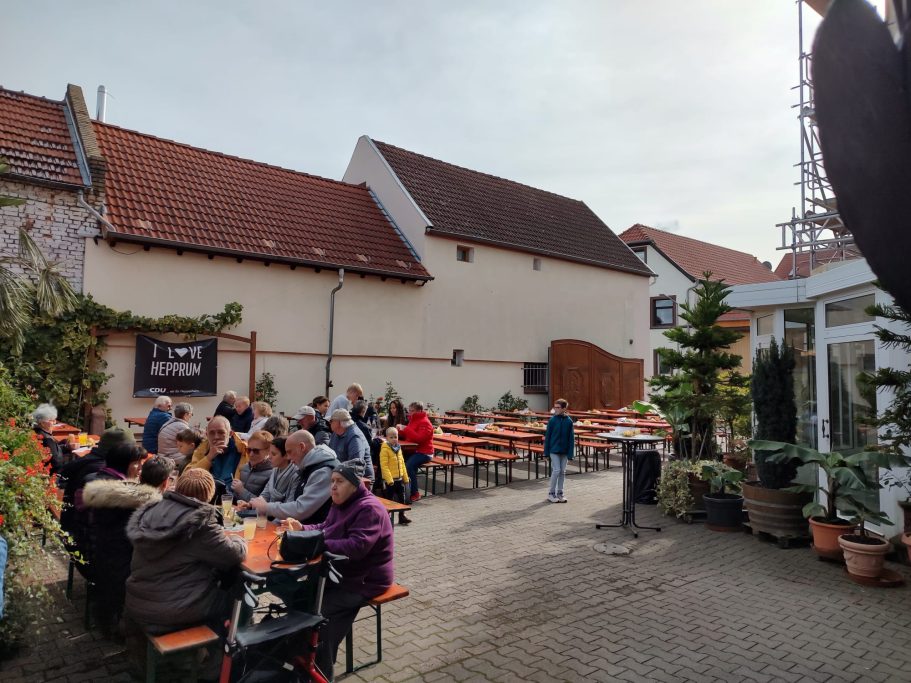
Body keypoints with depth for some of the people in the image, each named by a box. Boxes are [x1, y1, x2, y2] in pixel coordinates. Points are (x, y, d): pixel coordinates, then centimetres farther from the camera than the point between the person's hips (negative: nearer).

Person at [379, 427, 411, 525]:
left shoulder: (398, 448, 9)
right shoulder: (385, 449, -14)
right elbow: (384, 465, -18)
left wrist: (405, 477, 12)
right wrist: (389, 479, -23)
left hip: (399, 478, 7)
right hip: (390, 480, -7)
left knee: (402, 497, 12)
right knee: (389, 498, 3)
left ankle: (402, 516, 23)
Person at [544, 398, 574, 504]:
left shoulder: (569, 421, -4)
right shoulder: (552, 420, -7)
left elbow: (571, 438, 0)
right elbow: (547, 436, -3)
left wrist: (570, 453, -3)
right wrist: (546, 451, -3)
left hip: (564, 450, 3)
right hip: (554, 449, -2)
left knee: (562, 472, 8)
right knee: (556, 470, -7)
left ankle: (559, 493, 19)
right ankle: (551, 493, 6)